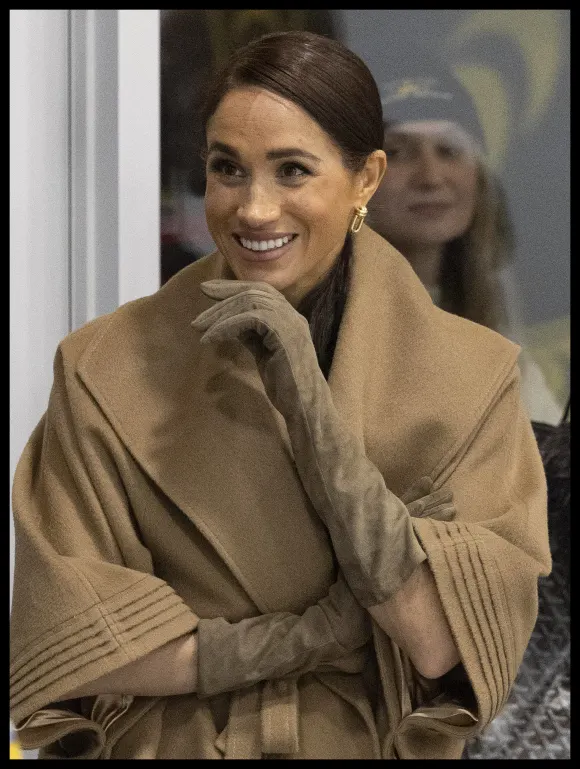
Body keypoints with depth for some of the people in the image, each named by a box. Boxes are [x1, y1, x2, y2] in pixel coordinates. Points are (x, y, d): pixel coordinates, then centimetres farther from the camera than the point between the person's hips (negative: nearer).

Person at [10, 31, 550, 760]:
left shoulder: (471, 378, -11)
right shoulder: (107, 371, -12)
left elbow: (443, 644, -21)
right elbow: (62, 648, -15)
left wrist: (311, 405, -27)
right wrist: (307, 636, -22)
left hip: (372, 746, 0)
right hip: (162, 742, 0)